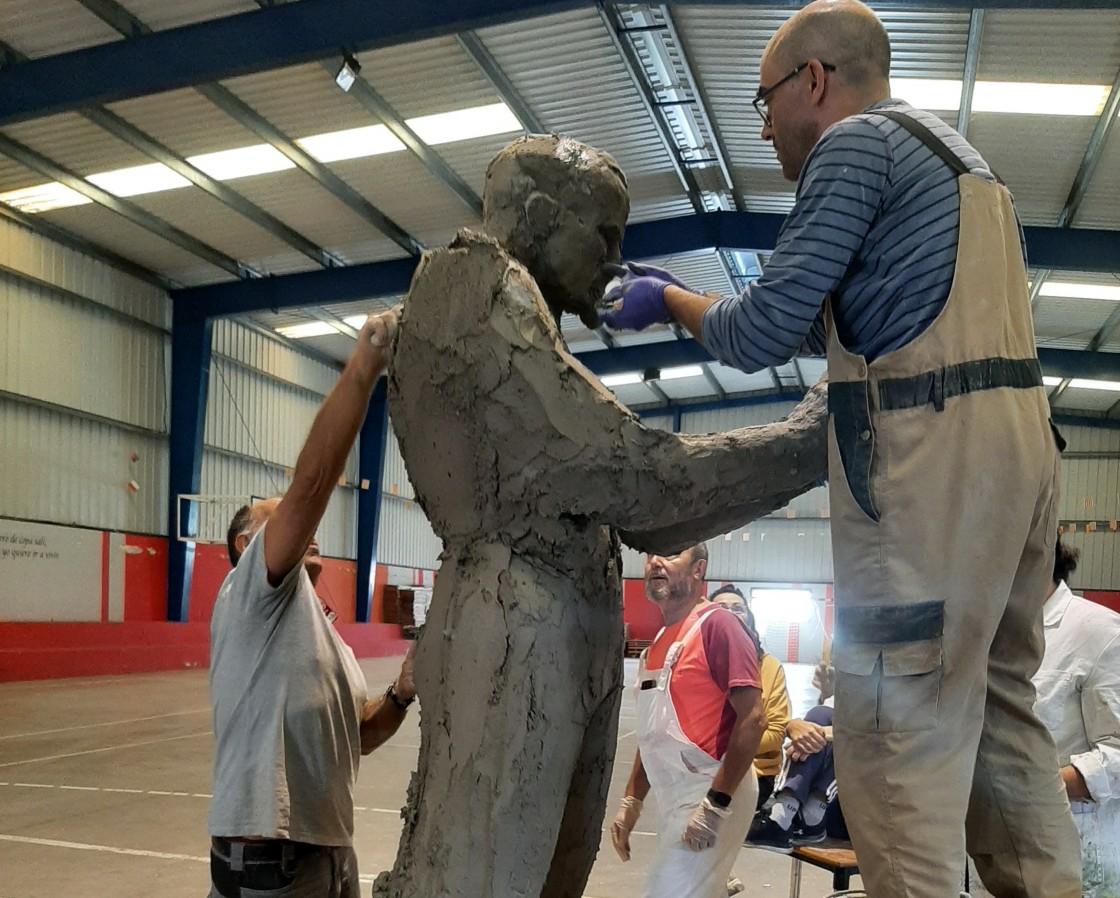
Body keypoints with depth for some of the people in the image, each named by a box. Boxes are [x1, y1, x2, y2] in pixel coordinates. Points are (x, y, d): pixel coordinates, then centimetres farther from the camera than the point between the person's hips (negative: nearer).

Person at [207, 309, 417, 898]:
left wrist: (401, 695, -3)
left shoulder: (325, 633, 18)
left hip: (331, 850, 9)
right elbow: (312, 481, -23)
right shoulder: (248, 595, -9)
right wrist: (366, 361, -25)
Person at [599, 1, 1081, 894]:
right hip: (1020, 439, 10)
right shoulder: (955, 152, 25)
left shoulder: (858, 140, -3)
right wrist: (694, 298, 26)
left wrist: (669, 299, 10)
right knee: (1004, 703, 14)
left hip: (930, 453, -10)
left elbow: (763, 333, -9)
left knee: (902, 733, -5)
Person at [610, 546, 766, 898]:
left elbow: (753, 718, -17)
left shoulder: (716, 624, -11)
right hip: (673, 799, 8)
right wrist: (632, 801, 13)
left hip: (710, 795, -8)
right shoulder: (659, 642, 13)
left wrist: (716, 803, -20)